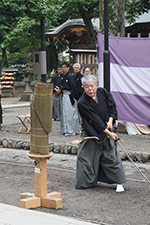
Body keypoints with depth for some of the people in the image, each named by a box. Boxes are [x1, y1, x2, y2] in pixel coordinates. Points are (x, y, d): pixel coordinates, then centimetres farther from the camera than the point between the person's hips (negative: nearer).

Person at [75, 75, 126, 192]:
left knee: (111, 155, 3)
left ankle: (119, 182, 10)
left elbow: (112, 107, 6)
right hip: (92, 133, -3)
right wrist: (109, 133, -20)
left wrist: (110, 120, -10)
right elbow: (95, 120, -21)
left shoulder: (103, 92, -5)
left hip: (106, 130, 3)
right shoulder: (82, 103, -20)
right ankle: (87, 181, 17)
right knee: (86, 155, -1)